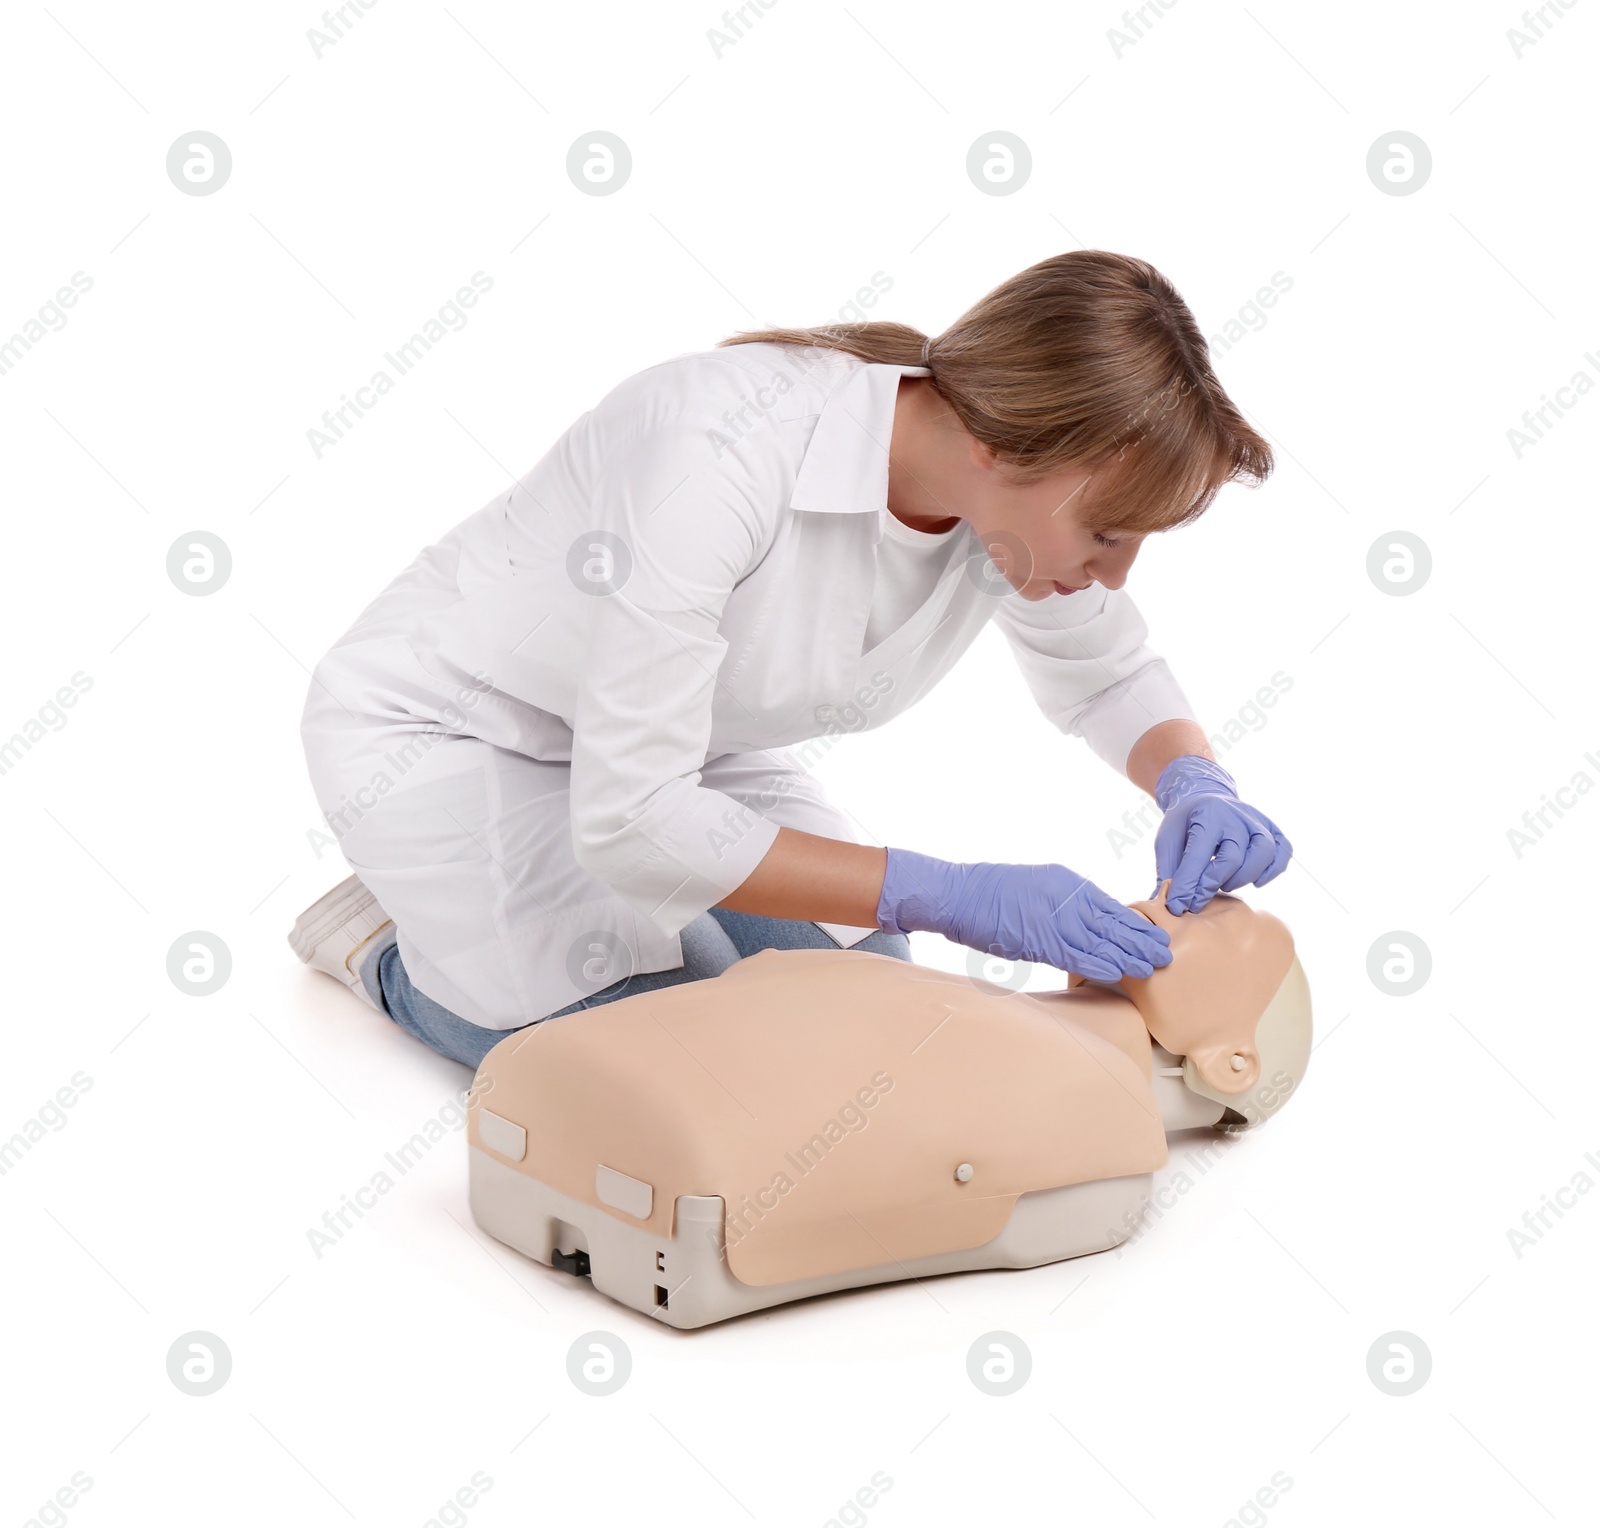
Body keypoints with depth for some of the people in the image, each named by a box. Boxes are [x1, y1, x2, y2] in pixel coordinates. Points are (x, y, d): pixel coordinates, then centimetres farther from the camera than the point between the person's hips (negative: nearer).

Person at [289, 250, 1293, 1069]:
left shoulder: (1024, 495, -18)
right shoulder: (723, 454, -39)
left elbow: (1112, 676, 4)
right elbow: (631, 818, -37)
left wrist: (1197, 785, -19)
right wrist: (957, 898, -37)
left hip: (687, 747, 6)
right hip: (449, 726, -6)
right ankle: (393, 937, 10)